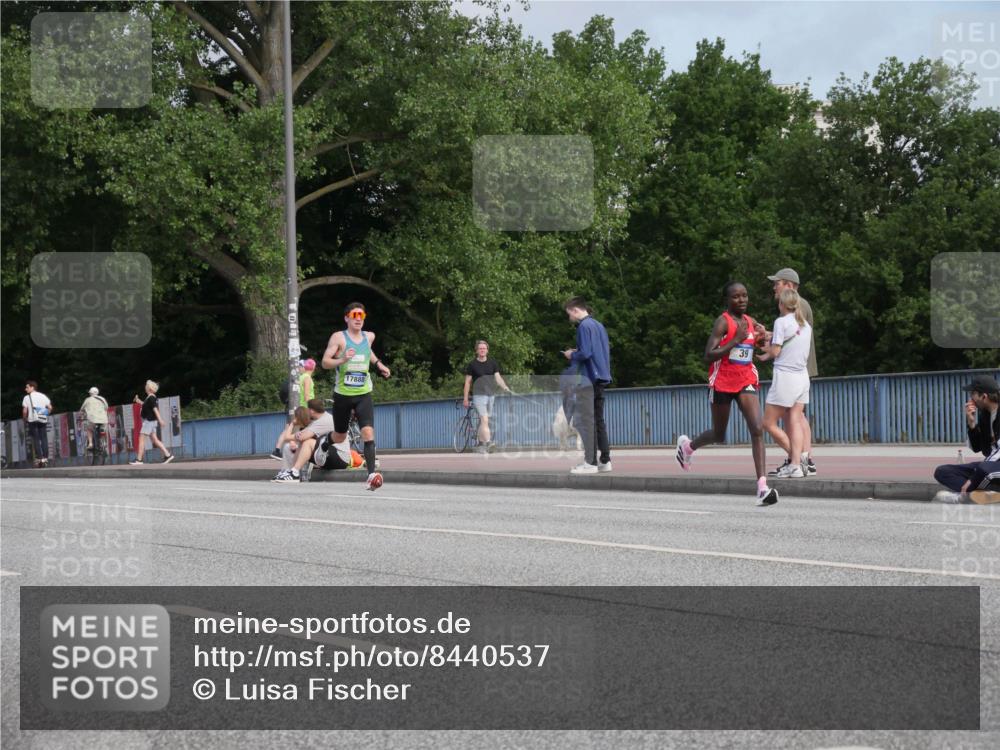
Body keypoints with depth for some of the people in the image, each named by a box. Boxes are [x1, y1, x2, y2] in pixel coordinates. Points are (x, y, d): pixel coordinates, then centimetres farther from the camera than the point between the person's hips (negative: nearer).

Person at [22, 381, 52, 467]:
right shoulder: (43, 396, 8)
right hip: (43, 420, 3)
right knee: (44, 439, 5)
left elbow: (25, 411, -8)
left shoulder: (27, 397, -3)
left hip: (33, 420, -3)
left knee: (36, 440, -1)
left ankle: (39, 458, -7)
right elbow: (50, 407, 3)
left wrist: (25, 419, 7)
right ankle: (45, 458, 1)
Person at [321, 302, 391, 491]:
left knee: (368, 432, -18)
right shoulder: (339, 337, -8)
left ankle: (371, 475, -25)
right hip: (342, 395, -2)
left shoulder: (369, 337, 6)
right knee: (339, 437, 14)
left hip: (363, 395, 2)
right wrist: (342, 360, -29)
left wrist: (379, 364, 19)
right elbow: (325, 362, -12)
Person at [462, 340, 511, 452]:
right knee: (484, 419, -18)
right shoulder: (472, 364, 0)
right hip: (479, 395, -4)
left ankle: (481, 443, 20)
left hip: (491, 394, 4)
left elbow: (498, 377, 4)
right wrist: (465, 398, 2)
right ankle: (488, 442, -24)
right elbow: (468, 382, 3)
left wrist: (505, 387, -14)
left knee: (484, 420, 11)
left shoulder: (492, 363, 8)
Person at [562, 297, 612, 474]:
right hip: (601, 378, 9)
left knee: (586, 421, -8)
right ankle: (605, 460, 12)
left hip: (587, 380, -9)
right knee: (599, 421, 12)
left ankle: (590, 462, -11)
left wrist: (571, 355, -1)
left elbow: (585, 353, -20)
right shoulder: (599, 326, 16)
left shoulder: (584, 326, -11)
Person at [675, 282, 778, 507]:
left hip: (745, 382, 4)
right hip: (722, 382, -4)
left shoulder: (751, 322, 8)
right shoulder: (723, 322, -11)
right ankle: (687, 445, 45)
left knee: (757, 429, -15)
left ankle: (762, 486, -21)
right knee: (719, 435, 11)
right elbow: (709, 355, -20)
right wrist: (735, 341, -26)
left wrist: (760, 337, 6)